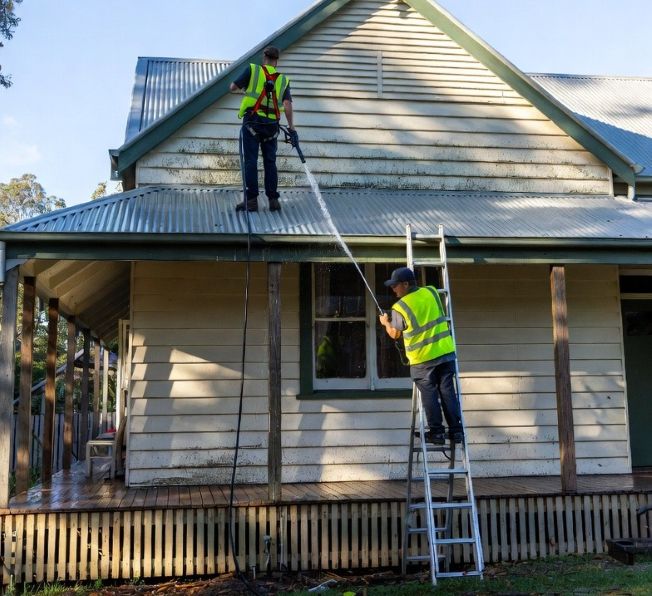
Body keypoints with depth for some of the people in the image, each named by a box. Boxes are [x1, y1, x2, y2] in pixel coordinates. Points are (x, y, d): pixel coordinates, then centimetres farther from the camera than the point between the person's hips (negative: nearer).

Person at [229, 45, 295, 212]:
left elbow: (232, 88, 5)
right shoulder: (283, 79, 11)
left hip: (252, 121, -2)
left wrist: (243, 87, 25)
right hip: (271, 124, 3)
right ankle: (273, 199, 5)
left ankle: (251, 200, -6)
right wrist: (291, 126, -1)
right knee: (270, 162, 9)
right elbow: (287, 104, -2)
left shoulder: (252, 70, 4)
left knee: (251, 161, -2)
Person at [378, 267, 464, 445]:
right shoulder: (431, 292, 1)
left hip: (422, 358, -4)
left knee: (429, 395, 6)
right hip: (445, 352, 4)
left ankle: (437, 432, 8)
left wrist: (386, 322, 21)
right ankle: (456, 431, 10)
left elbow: (395, 334, 3)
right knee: (448, 392, 8)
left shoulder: (400, 307, -13)